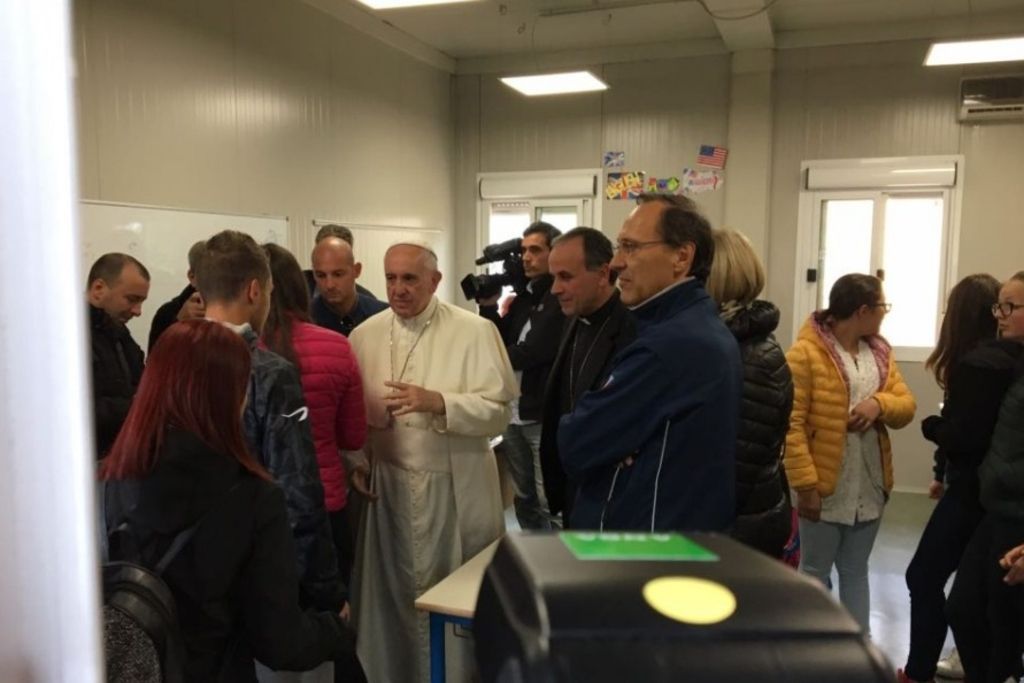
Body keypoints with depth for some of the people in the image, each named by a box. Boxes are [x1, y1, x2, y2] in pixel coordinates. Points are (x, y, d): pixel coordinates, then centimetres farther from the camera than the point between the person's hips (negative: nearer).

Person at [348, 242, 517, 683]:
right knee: (393, 593, 13)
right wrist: (355, 461, 0)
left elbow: (498, 412, -12)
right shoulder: (364, 335, 5)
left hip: (457, 489, -3)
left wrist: (438, 402, -24)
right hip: (388, 486, 3)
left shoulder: (475, 331, -7)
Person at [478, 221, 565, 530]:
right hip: (513, 412, 8)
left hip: (543, 416, -8)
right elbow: (502, 343, 13)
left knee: (549, 503, -1)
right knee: (523, 498, 18)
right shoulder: (523, 296, 12)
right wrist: (489, 308, -2)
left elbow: (532, 351, -18)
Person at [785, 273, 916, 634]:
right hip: (826, 488, -6)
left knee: (855, 571, 18)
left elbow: (906, 406, 8)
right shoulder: (806, 353, -14)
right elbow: (792, 424, -17)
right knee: (815, 571, 8)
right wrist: (805, 484, -21)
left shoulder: (879, 352, 9)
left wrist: (879, 404, -15)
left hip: (870, 487, 7)